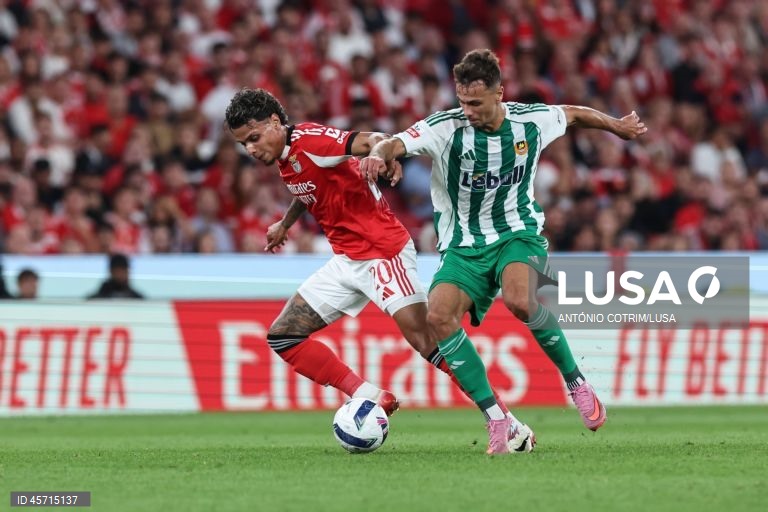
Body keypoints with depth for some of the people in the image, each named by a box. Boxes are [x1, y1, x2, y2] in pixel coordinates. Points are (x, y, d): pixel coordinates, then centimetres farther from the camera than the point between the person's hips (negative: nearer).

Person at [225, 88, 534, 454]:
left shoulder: (309, 140, -18)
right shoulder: (284, 158, 9)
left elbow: (368, 141, -34)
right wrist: (285, 223, 34)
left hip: (382, 252, -10)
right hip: (346, 261, 10)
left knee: (425, 341, -18)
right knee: (282, 337, 4)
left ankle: (508, 427, -12)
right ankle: (372, 400, 0)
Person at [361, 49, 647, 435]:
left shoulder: (531, 121, -6)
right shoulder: (446, 127, -14)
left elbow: (573, 114, 16)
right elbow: (396, 144, -29)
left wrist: (617, 126, 30)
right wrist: (378, 154, -53)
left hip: (518, 233, -1)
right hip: (463, 246, 1)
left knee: (519, 301, -34)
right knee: (439, 316, -26)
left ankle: (576, 384, -10)